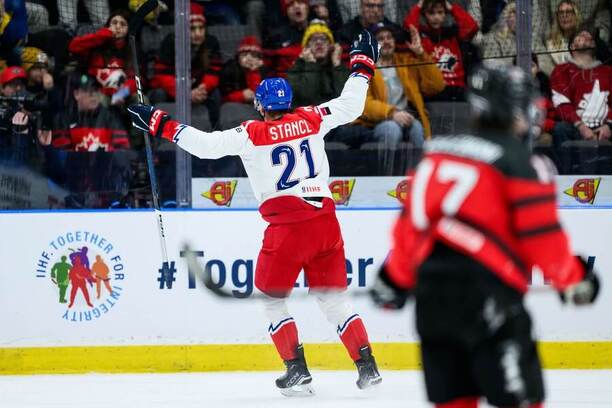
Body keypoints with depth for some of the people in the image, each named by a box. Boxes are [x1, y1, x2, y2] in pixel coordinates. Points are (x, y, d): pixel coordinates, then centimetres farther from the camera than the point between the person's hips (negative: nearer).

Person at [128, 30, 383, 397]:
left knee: (272, 297, 11)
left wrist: (161, 125, -1)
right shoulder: (311, 119, 6)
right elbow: (350, 106, 13)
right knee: (333, 297, 13)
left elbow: (206, 145, -8)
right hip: (325, 219, 4)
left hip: (288, 225, -4)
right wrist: (363, 66, 27)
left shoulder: (252, 134, -3)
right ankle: (367, 366, 5)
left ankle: (298, 371, 2)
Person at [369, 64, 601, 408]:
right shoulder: (522, 163, -5)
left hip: (431, 291, 7)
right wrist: (574, 279, 7)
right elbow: (542, 235, -8)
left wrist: (396, 277, 30)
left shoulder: (439, 153, 15)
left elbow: (412, 223, 19)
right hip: (485, 291, -7)